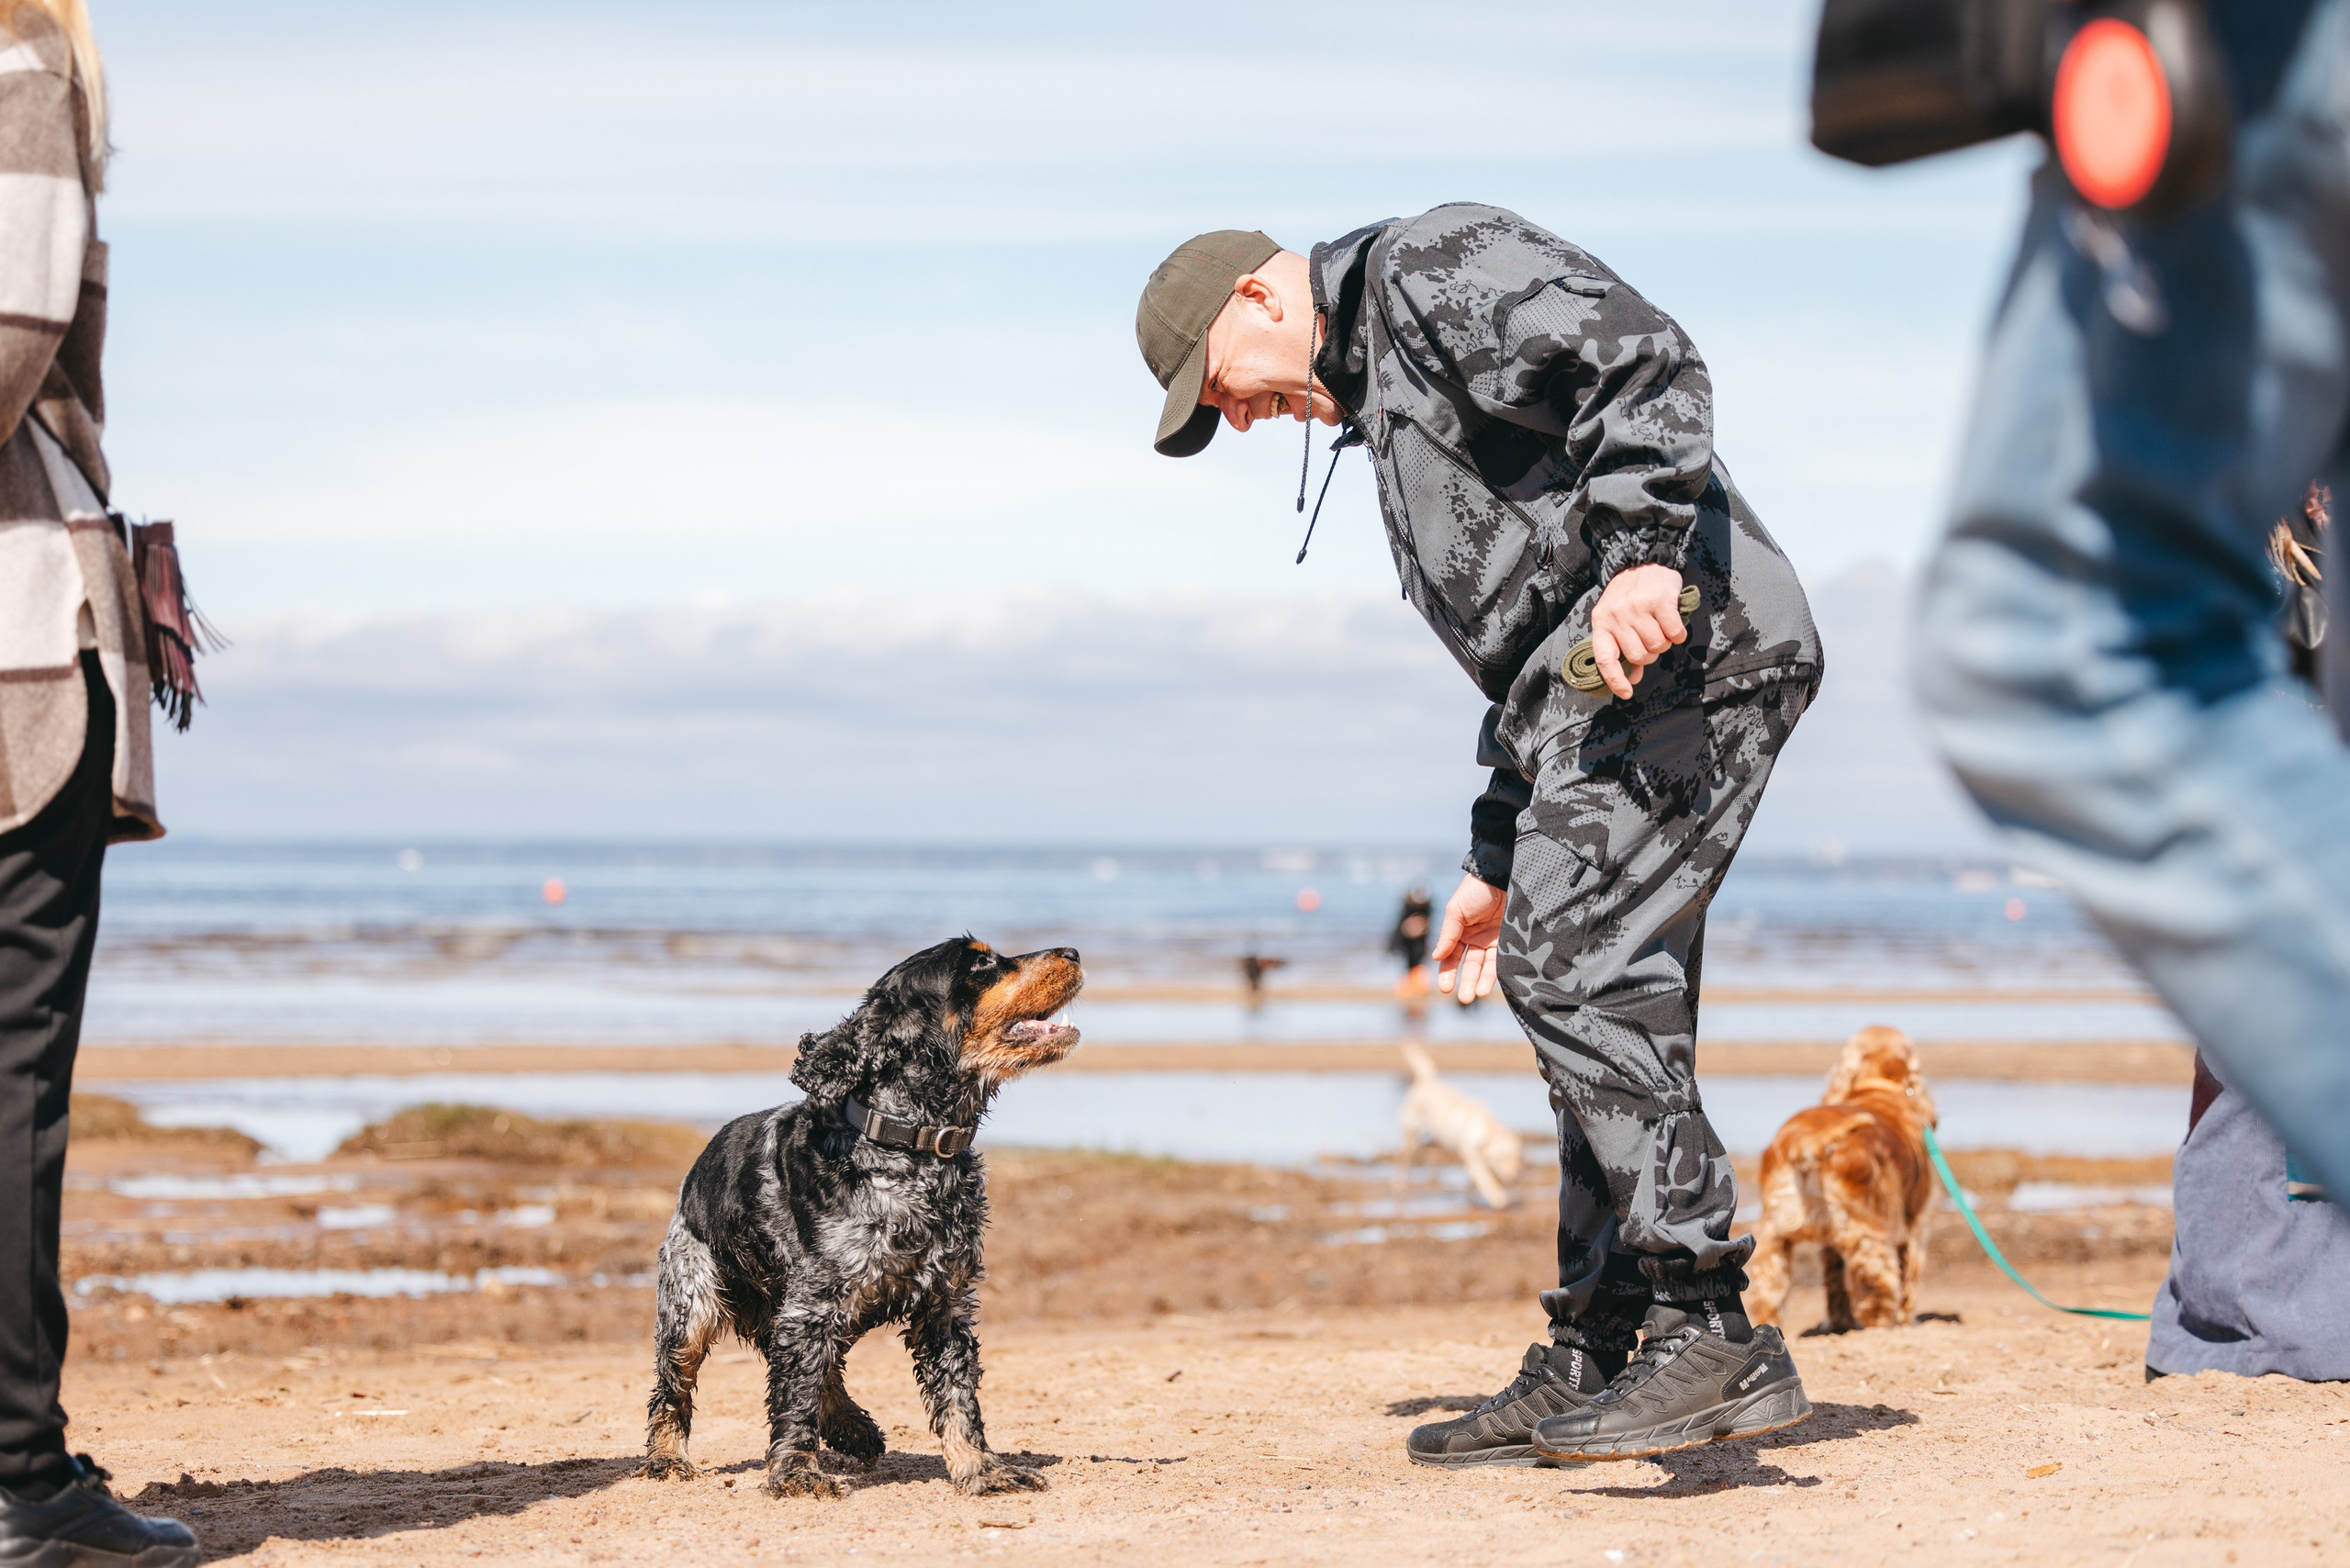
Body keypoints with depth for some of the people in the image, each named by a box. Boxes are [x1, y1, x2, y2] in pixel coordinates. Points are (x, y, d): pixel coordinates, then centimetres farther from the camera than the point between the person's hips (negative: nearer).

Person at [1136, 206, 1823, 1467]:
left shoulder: (1434, 264, 2)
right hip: (1595, 683, 11)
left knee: (1571, 965, -17)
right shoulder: (1379, 396, 31)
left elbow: (1643, 359, -15)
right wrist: (1498, 863, 28)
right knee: (1595, 990, 9)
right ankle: (1590, 1369, 13)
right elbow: (1525, 647, 31)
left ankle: (1710, 1331, -18)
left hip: (1685, 641, -11)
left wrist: (1643, 553, -26)